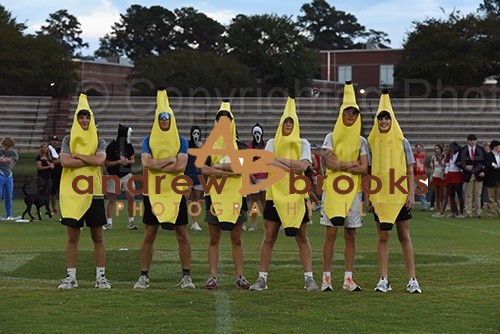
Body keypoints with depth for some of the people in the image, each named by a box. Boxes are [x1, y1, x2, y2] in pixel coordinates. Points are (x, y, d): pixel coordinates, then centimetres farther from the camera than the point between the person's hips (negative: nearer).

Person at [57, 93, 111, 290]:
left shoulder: (99, 142, 7)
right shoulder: (68, 140, 7)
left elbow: (100, 159, -13)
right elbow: (64, 161, -10)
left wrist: (78, 156, -9)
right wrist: (90, 161, -11)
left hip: (94, 194, 0)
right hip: (73, 194, 0)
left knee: (98, 237, 3)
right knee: (72, 237, 4)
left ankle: (101, 276, 8)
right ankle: (71, 277, 9)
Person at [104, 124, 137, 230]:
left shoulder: (129, 146, 1)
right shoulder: (111, 146, -13)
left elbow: (133, 160, 11)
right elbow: (106, 163, -8)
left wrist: (128, 161, -11)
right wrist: (118, 162, -19)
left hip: (126, 174, 3)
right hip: (114, 176, -3)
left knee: (130, 197, -7)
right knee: (111, 199, 1)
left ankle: (131, 221, 4)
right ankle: (109, 223, 7)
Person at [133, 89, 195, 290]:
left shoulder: (181, 141, 4)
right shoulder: (148, 141, 5)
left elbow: (181, 166, -11)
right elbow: (146, 163, -12)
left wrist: (157, 165, -13)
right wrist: (169, 161, -14)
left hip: (175, 192, 0)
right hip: (153, 193, 0)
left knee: (182, 235, 1)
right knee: (149, 235, 3)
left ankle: (186, 276, 7)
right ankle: (144, 277, 8)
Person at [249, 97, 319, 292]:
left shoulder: (302, 144, 6)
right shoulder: (272, 143, 7)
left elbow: (303, 165, -11)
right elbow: (267, 163, -11)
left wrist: (282, 161, -17)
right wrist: (293, 166, -17)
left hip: (297, 195, 0)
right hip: (275, 194, 0)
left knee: (302, 237, 1)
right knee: (269, 237, 0)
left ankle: (309, 278, 4)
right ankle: (262, 279, 5)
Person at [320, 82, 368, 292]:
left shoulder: (361, 142, 10)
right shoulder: (331, 138, 3)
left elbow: (364, 169, -2)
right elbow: (331, 163, -10)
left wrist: (340, 166, -11)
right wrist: (351, 165, -8)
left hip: (353, 190, 3)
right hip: (333, 189, -3)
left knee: (350, 234, 2)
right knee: (331, 233, -6)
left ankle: (348, 278, 5)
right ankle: (326, 277, -3)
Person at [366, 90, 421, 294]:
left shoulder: (402, 142, 2)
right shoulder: (372, 142, 4)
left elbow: (410, 171, 3)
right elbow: (367, 171, 7)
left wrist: (411, 194, -5)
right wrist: (367, 196, 2)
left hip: (400, 196, -1)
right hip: (379, 196, 1)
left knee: (404, 236, 2)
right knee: (382, 236, 2)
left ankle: (412, 280, 4)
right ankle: (383, 280, 5)